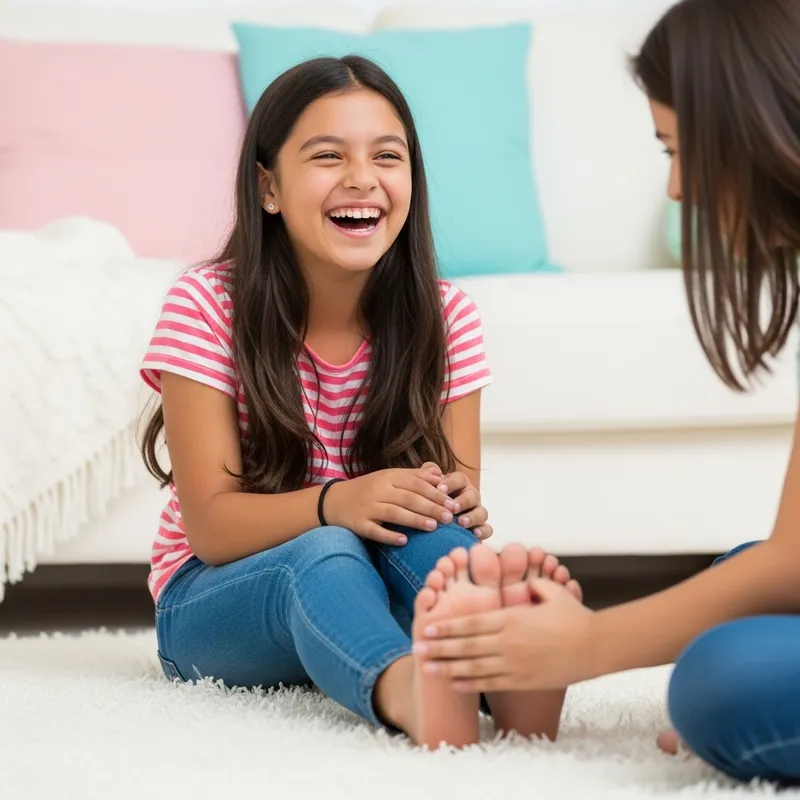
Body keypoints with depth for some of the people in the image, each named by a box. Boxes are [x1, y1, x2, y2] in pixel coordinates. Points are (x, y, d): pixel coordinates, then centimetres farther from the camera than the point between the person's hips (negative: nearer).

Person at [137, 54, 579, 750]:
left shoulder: (444, 316, -3)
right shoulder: (206, 306, -12)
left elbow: (459, 493, -5)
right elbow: (211, 523, -17)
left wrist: (460, 506, -32)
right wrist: (335, 504, -37)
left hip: (384, 584, 3)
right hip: (213, 599, -3)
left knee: (427, 518, -31)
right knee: (324, 555, -38)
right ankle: (405, 689, -69)